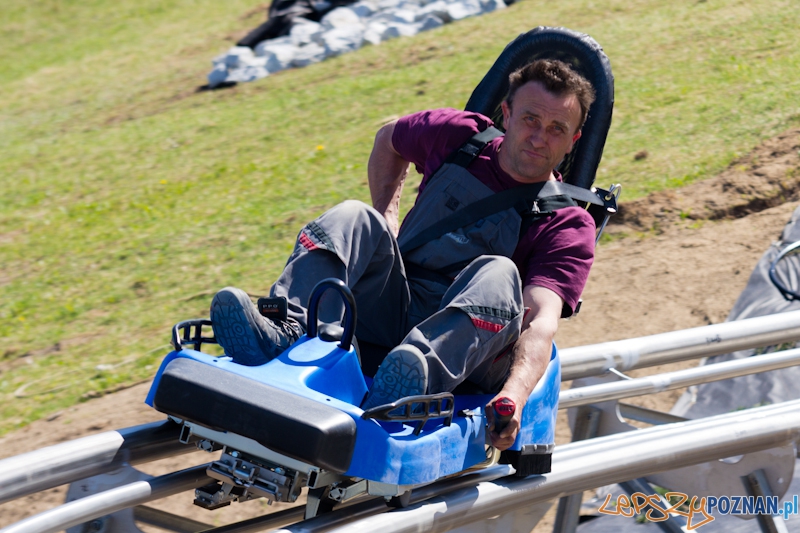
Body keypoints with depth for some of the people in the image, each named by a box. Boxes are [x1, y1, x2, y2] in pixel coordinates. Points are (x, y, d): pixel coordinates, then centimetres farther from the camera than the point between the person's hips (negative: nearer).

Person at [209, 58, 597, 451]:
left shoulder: (568, 225, -4)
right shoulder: (457, 137, 8)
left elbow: (542, 319, -20)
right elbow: (389, 141, 30)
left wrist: (516, 394, -39)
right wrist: (385, 220, 14)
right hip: (393, 312, 4)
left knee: (497, 275, -35)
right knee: (353, 219, -19)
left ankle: (412, 383, -63)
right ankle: (284, 335, -45)